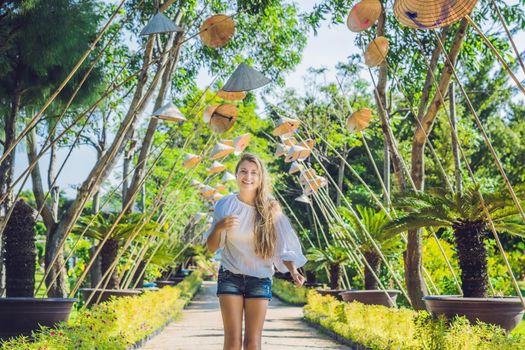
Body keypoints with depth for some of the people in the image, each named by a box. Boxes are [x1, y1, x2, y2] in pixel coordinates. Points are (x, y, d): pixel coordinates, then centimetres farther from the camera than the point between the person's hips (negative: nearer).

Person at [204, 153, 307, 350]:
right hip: (231, 277, 0)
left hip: (260, 280, 0)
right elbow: (211, 248, 3)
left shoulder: (270, 209, -3)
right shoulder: (225, 204, -2)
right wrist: (219, 227, -17)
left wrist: (294, 271, -21)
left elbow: (283, 246, -3)